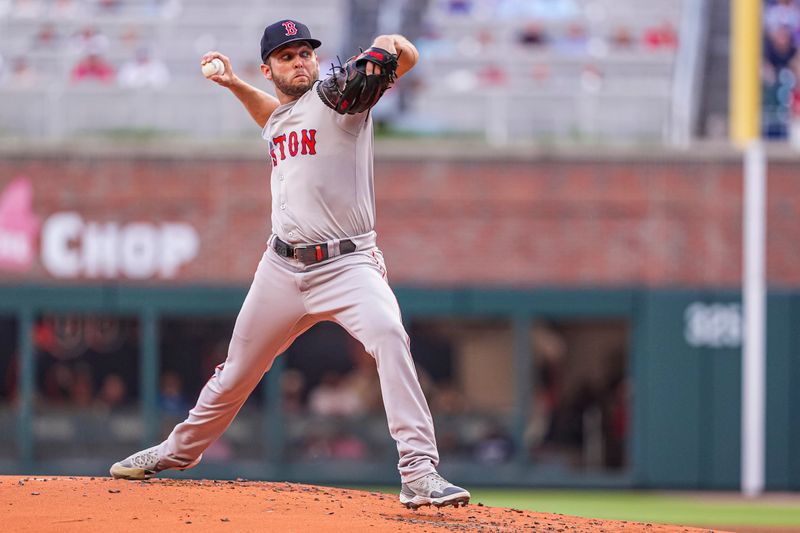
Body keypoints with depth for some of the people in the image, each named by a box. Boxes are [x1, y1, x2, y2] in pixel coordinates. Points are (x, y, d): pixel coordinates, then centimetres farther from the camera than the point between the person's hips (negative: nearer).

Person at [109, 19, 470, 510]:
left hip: (348, 264, -6)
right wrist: (234, 84, 27)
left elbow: (406, 56, -20)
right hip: (283, 267, 6)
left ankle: (420, 473, -36)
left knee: (388, 334, -32)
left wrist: (389, 46, -42)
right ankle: (180, 451, 42)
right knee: (237, 372, 16)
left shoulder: (338, 93, -5)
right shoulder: (278, 118, 15)